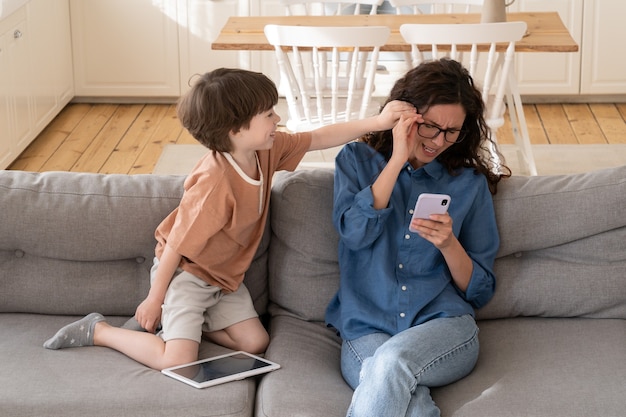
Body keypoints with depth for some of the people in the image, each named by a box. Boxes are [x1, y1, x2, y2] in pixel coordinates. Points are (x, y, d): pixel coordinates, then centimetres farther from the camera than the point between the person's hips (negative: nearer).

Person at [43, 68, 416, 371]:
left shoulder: (267, 150, -12)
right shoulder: (215, 183, -34)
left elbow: (319, 138, -1)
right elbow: (177, 243, -25)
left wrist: (377, 122, -12)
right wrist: (155, 299, -15)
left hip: (224, 277, 8)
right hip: (185, 273, -8)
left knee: (255, 343, 0)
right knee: (177, 362, -18)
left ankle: (179, 322, 15)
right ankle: (99, 331, 2)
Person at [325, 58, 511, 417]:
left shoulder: (470, 184, 11)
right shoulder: (358, 159, 12)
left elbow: (480, 292, 9)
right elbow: (355, 233, -8)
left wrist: (448, 244, -11)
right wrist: (398, 160, -8)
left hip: (444, 324, 1)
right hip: (366, 331, -1)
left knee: (391, 362, -35)